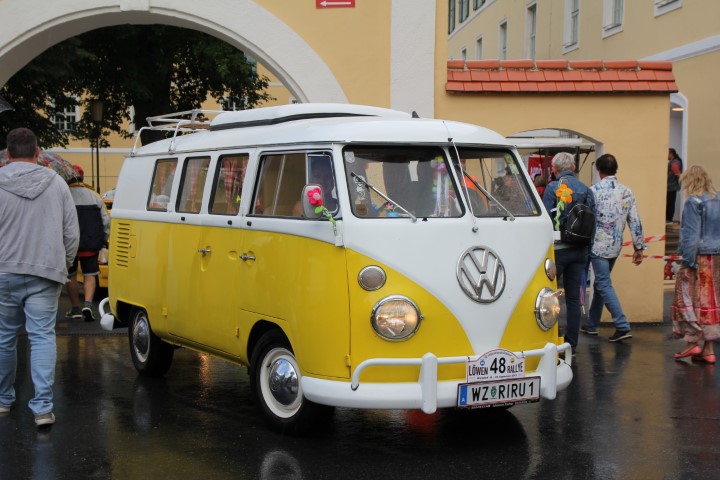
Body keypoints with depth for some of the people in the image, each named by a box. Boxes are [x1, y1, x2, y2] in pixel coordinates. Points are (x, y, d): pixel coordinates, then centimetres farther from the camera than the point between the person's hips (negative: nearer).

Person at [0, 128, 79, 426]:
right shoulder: (57, 183, 2)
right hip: (46, 273, 1)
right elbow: (72, 234, 6)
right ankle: (42, 406, -6)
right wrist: (63, 266, 18)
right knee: (43, 337, 1)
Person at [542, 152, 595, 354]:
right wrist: (586, 245, 11)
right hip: (579, 250, 4)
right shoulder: (585, 189, 5)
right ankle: (571, 343, 10)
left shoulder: (553, 187, -7)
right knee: (573, 297, 8)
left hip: (558, 248, -4)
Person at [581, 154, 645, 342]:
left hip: (598, 245, -6)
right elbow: (635, 222, 2)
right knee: (600, 283, 18)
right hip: (616, 246, 6)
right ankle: (592, 324, 26)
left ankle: (623, 327, -14)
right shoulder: (627, 192, 3)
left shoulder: (593, 191, -12)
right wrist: (639, 247, 7)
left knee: (604, 285, -4)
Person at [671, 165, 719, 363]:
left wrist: (688, 261, -13)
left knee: (688, 300, 2)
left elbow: (691, 235, -14)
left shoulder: (694, 202, -10)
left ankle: (692, 342, -1)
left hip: (699, 257, -7)